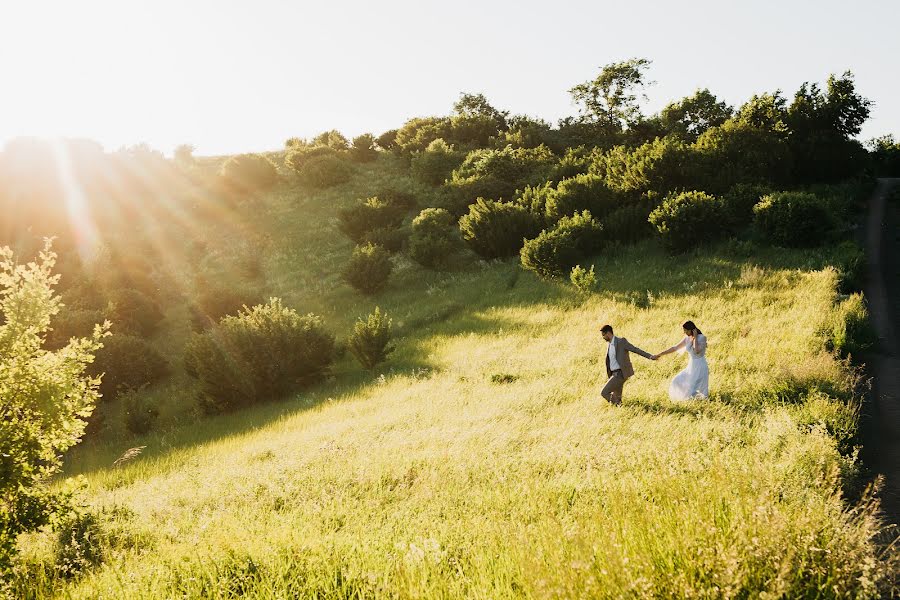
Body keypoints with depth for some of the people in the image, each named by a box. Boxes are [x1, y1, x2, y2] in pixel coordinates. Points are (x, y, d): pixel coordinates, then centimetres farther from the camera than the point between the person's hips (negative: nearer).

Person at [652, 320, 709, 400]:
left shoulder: (702, 338, -14)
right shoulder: (687, 338, 5)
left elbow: (697, 351, -30)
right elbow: (674, 348, 10)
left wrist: (695, 337, -20)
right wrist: (659, 355, 10)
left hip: (700, 367, -8)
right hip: (691, 366, 8)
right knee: (677, 382, 7)